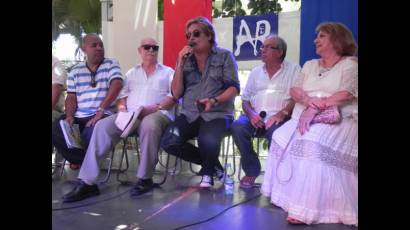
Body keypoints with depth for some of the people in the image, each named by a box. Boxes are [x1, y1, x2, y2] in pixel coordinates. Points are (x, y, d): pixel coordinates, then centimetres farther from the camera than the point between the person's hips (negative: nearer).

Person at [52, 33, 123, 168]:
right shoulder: (76, 71, 15)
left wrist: (101, 110, -22)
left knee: (92, 133, -35)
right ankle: (83, 161, 3)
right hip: (78, 116, 4)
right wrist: (69, 115, -9)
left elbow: (116, 85, -13)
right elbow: (71, 97, 12)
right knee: (55, 131, -19)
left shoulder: (111, 64, 4)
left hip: (102, 115, -4)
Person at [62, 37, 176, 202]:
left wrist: (156, 107, -14)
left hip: (157, 114, -3)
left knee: (149, 125, -42)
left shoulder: (168, 72, 16)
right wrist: (122, 107, -4)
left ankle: (145, 178, -25)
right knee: (102, 126, -25)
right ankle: (87, 182, -27)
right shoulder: (131, 73, 27)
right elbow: (122, 94, 19)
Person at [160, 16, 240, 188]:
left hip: (217, 114, -3)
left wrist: (214, 101, -21)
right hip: (190, 114, 4)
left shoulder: (224, 56, 5)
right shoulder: (185, 59, 12)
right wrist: (180, 64, -4)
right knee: (168, 142, -23)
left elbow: (234, 88, -3)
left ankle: (208, 171, 3)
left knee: (207, 141, -35)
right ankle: (212, 163, 3)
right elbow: (176, 93, 5)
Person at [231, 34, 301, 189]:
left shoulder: (293, 70, 9)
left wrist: (282, 113, -19)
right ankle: (251, 171, -11)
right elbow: (245, 99, 16)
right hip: (255, 117, 4)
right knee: (237, 127, -28)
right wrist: (251, 114, -6)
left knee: (276, 131, -37)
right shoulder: (256, 72, 21)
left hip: (279, 118, -3)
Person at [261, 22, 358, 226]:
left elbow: (347, 95, -12)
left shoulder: (350, 64, 4)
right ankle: (285, 195, -11)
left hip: (336, 121, -6)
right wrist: (307, 100, -14)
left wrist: (315, 109, -22)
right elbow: (294, 90, 10)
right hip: (304, 117, 6)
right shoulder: (310, 65, 23)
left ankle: (305, 209, -32)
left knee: (311, 143, -34)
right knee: (281, 137, -20)